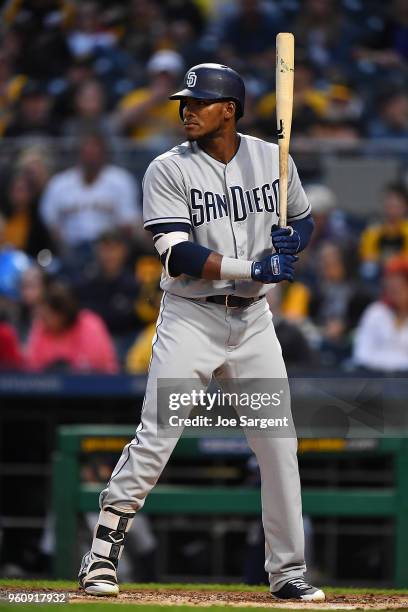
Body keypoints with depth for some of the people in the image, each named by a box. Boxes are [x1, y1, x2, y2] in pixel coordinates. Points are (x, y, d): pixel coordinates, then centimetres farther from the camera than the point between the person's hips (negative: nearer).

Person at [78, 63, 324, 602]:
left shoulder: (272, 159, 4)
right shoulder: (169, 171, -7)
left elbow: (304, 218, 17)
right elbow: (177, 255, -17)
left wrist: (293, 238, -7)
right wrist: (252, 268, -24)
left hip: (253, 319, 4)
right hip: (191, 317, -4)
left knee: (279, 444, 4)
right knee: (155, 438, -12)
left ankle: (287, 571, 13)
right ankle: (102, 556, -4)